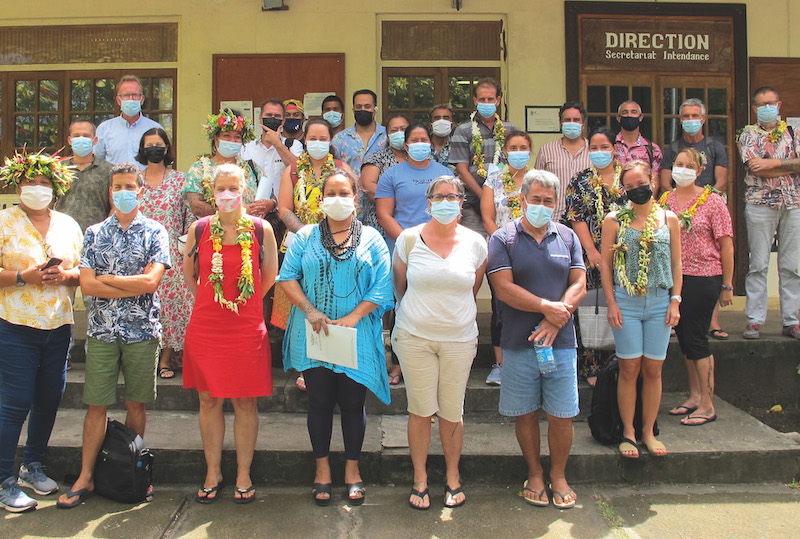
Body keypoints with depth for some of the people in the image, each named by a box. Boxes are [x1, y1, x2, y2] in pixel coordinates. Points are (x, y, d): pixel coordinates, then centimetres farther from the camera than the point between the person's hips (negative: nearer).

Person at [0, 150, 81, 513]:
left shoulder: (68, 225, 12)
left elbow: (85, 272, 13)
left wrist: (66, 275, -6)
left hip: (58, 328, 5)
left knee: (49, 401, 11)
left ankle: (33, 466, 30)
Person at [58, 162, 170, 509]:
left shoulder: (155, 232, 3)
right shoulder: (95, 233, 8)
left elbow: (152, 281, -11)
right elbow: (86, 285, -3)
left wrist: (106, 278, -6)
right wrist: (135, 285, -10)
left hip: (142, 331, -1)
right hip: (102, 331, 1)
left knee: (137, 404, 7)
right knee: (96, 405, 4)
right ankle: (86, 478, 14)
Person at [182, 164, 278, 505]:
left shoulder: (261, 229, -2)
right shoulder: (199, 229, 2)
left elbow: (270, 276, 9)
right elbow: (188, 274, 15)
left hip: (247, 327, -1)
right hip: (205, 327, 2)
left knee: (245, 401, 5)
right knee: (209, 399, 9)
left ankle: (243, 477, 19)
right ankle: (213, 474, 24)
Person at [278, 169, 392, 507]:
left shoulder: (371, 240, 4)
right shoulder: (306, 237, 7)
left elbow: (381, 287, -4)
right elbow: (287, 278, 1)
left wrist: (352, 318, -15)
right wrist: (310, 311, -13)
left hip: (357, 337, -1)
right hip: (313, 336, 1)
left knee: (352, 403, 8)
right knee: (320, 402, 10)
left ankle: (352, 470, 25)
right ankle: (322, 470, 25)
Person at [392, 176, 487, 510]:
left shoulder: (475, 244, 1)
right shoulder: (409, 239, -2)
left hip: (459, 338, 1)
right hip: (414, 337, -1)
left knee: (452, 412, 8)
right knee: (420, 410, 6)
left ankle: (453, 476, 28)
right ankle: (420, 479, 23)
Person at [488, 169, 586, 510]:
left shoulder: (567, 237, 9)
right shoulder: (503, 239, 0)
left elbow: (579, 285, 2)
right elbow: (504, 288, -9)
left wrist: (554, 322, -12)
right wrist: (547, 307, -13)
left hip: (561, 341, 2)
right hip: (518, 343, -1)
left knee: (562, 415, 5)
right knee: (525, 414, 9)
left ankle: (558, 475, 25)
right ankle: (535, 473, 28)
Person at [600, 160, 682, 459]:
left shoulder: (669, 219, 6)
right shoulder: (614, 220, 1)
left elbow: (676, 263, 9)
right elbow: (605, 263, 1)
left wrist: (675, 300, 2)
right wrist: (611, 303, -5)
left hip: (660, 302, 2)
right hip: (626, 302, -2)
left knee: (653, 369, 7)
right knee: (629, 369, 1)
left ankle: (648, 431, 21)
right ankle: (628, 433, 15)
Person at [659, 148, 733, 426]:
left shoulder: (712, 201, -6)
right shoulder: (664, 200, 7)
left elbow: (726, 245, -6)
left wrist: (727, 286, -6)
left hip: (703, 278, -5)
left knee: (696, 338, -3)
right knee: (683, 337, 12)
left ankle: (707, 405, 8)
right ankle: (694, 396, 26)